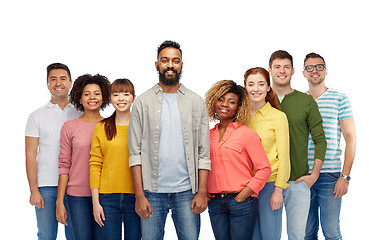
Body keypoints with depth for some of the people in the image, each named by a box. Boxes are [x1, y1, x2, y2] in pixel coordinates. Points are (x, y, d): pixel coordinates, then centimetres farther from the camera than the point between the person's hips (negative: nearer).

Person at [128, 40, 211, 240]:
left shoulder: (196, 102, 8)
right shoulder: (143, 102, 4)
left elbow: (204, 153, 6)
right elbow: (135, 153, 1)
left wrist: (202, 192, -3)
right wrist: (139, 195, -6)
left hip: (186, 190, 1)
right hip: (152, 190, -1)